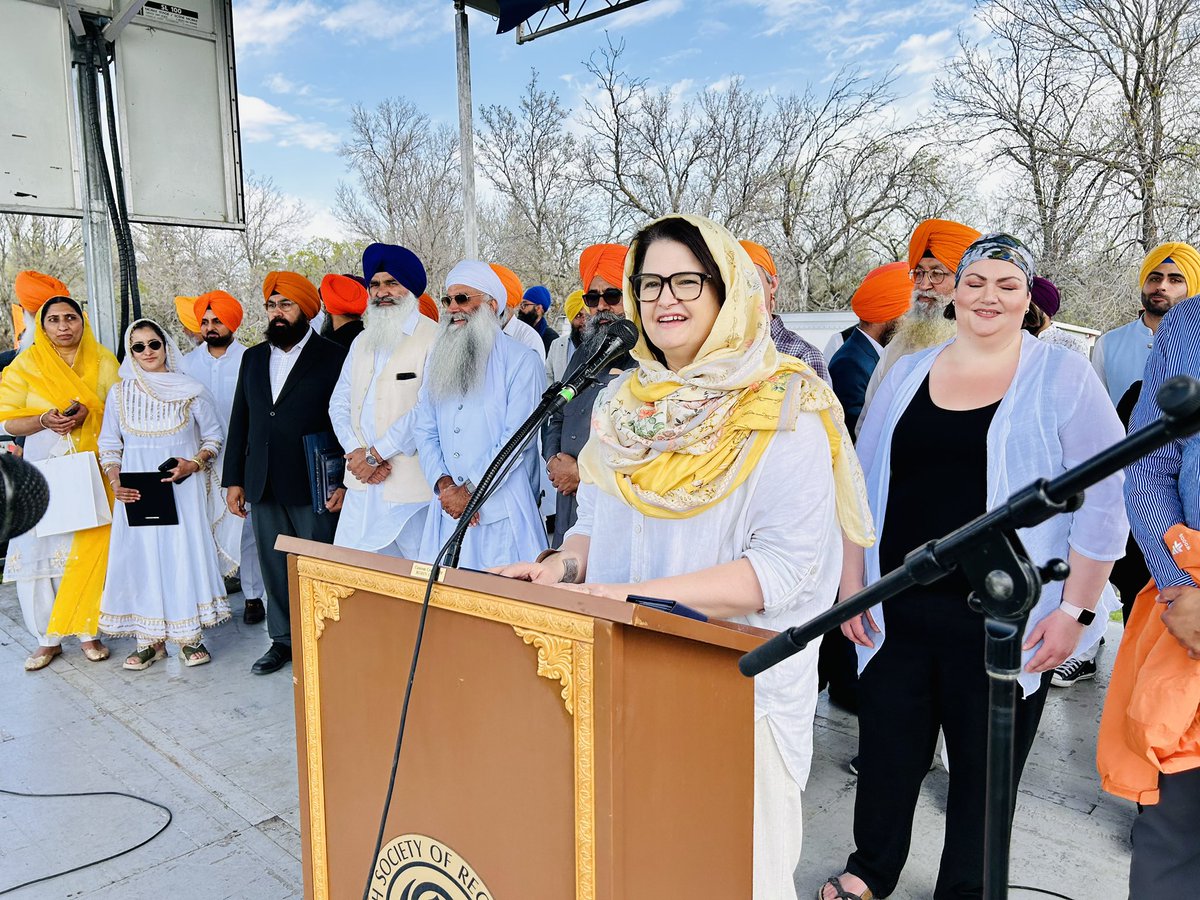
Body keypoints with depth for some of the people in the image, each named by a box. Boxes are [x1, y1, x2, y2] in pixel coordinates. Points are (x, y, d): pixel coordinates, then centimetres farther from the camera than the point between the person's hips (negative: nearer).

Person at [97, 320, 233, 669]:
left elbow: (214, 436, 5)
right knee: (140, 557, 3)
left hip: (183, 489, -2)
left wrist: (194, 464, -12)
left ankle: (189, 636, 11)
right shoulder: (119, 392, 5)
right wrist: (115, 482, -6)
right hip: (137, 493, 2)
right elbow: (109, 444, 10)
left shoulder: (191, 390, -2)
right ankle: (150, 639, 15)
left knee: (185, 555, -1)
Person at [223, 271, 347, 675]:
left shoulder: (333, 358, -3)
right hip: (263, 486, 5)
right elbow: (239, 421, 16)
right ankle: (283, 639, 25)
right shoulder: (253, 358, 15)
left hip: (312, 486, -5)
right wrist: (233, 479, 12)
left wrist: (343, 482, -12)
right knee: (274, 568, 12)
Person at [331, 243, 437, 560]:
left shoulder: (433, 340, -8)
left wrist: (375, 453, -13)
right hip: (362, 484, 6)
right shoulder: (362, 342, 17)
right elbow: (339, 403, 12)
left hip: (412, 484, -6)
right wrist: (357, 452, -6)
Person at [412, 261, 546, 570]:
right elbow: (425, 430, 9)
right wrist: (443, 483, -8)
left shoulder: (522, 362, -5)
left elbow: (517, 437, -12)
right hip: (448, 508, 5)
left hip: (502, 511, -5)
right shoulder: (439, 360, 14)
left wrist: (470, 489, -13)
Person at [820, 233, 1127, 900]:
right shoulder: (905, 374, 8)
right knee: (886, 752, 14)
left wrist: (1075, 608, -9)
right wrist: (852, 582, 7)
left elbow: (1102, 500, -4)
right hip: (898, 612, 3)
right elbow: (862, 485, 10)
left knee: (985, 768, 12)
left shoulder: (1063, 378, -2)